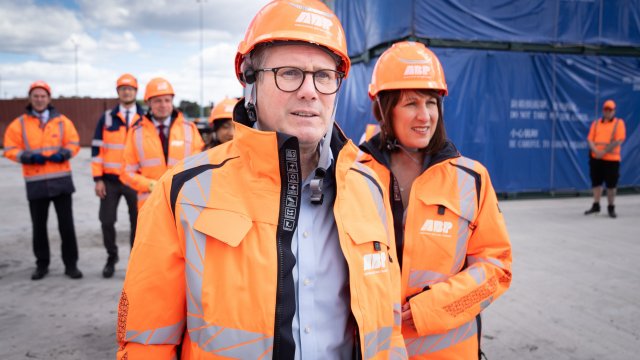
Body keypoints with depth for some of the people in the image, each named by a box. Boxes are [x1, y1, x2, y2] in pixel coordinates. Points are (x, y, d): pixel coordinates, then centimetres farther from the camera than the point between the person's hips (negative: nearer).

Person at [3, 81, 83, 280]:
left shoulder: (62, 121, 6)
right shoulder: (19, 124, 5)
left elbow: (74, 143, 6)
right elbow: (10, 149, 4)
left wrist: (64, 153, -13)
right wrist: (27, 156, -14)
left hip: (61, 180, 0)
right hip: (35, 183, 1)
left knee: (66, 223, 2)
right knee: (38, 225, 9)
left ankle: (71, 264, 12)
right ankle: (42, 264, 23)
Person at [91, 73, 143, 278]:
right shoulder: (107, 118, 4)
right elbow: (97, 149, 2)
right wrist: (98, 179, -4)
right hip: (110, 180, 1)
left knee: (137, 222, 4)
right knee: (107, 221, 4)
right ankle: (111, 257, 25)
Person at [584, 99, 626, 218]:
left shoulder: (619, 123, 0)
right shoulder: (596, 123, 12)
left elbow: (619, 141, -10)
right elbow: (590, 139, 5)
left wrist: (604, 152, -16)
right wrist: (596, 151, -13)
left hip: (611, 158, -3)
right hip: (595, 158, 4)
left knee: (611, 185, 1)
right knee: (596, 182, 8)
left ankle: (611, 207, 13)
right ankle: (596, 206, 17)